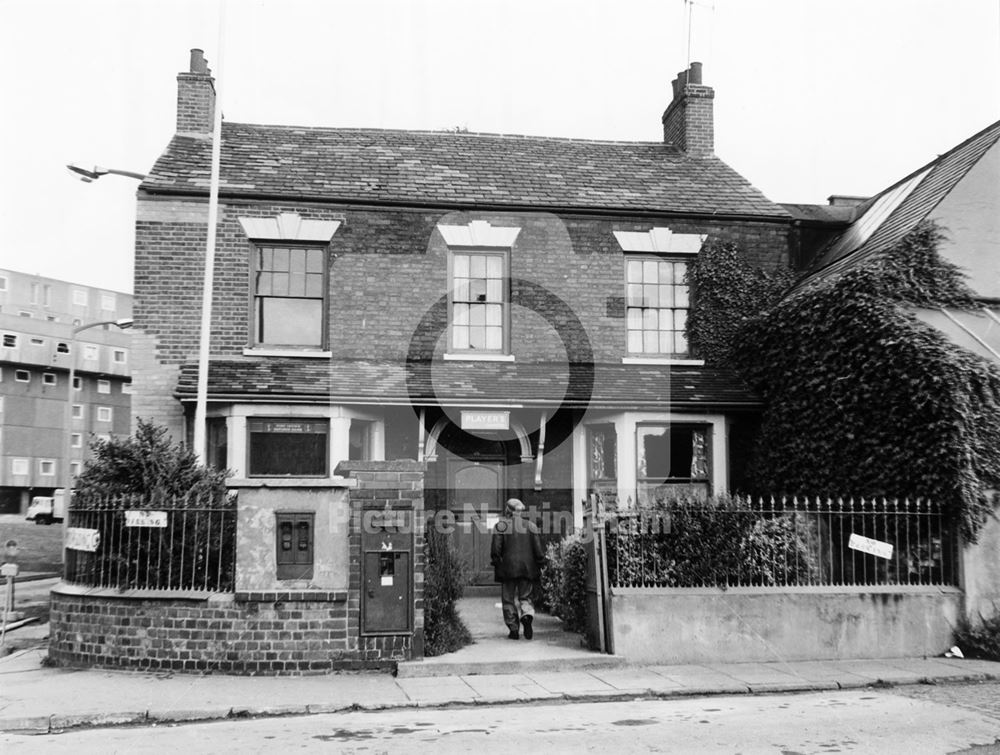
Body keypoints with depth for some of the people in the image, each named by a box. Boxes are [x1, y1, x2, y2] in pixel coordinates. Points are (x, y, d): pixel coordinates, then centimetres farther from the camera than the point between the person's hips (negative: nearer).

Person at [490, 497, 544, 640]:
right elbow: (538, 549, 2)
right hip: (527, 568, 2)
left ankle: (514, 630, 5)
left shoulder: (501, 526, -2)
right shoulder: (531, 526, 5)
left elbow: (495, 549, -7)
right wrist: (539, 566, 10)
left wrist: (496, 564, 4)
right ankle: (527, 615, -18)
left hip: (508, 568, -2)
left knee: (509, 599, 8)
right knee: (525, 597, 12)